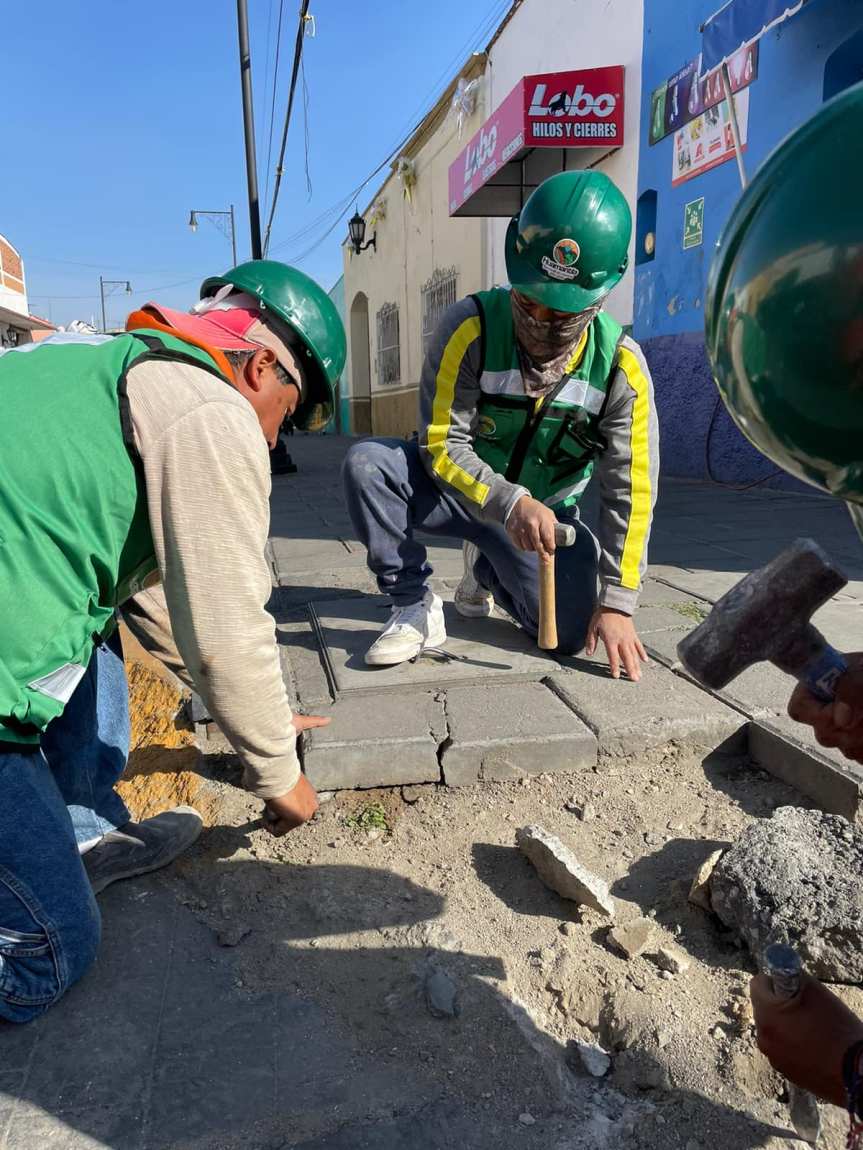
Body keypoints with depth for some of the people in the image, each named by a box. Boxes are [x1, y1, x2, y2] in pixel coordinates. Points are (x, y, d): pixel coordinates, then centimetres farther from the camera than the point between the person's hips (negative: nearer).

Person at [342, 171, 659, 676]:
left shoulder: (621, 364, -16)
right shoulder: (472, 326, -21)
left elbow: (631, 491, -14)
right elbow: (442, 445, -20)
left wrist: (617, 604, -17)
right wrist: (510, 504, -37)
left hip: (546, 510, 2)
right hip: (463, 490, -1)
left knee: (570, 632, -15)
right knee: (368, 463, -29)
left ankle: (487, 568, 18)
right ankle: (415, 607, -12)